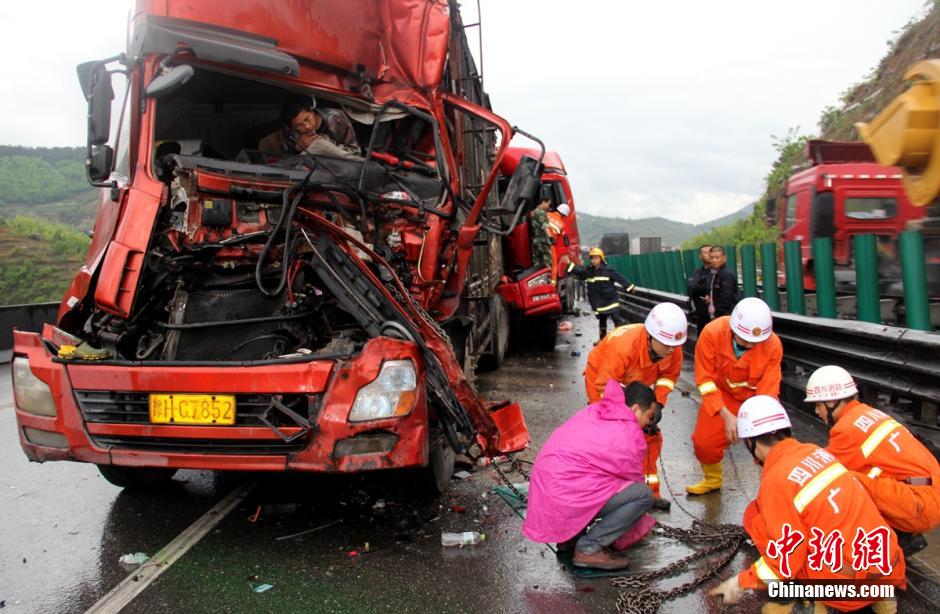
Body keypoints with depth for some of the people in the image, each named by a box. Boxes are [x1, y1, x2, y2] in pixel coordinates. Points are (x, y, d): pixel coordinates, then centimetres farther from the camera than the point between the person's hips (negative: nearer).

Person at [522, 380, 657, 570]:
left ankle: (570, 537, 18)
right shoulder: (630, 435, -7)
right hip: (564, 498, -9)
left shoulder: (592, 412, 14)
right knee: (644, 495, -6)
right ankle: (589, 549, -5)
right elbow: (634, 480, 7)